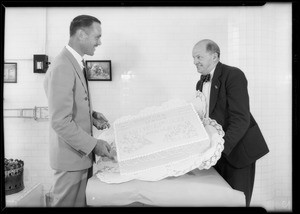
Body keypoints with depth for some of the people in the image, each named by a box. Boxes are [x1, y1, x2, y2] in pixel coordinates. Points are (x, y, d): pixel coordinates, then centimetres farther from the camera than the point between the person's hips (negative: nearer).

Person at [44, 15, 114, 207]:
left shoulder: (76, 63, 8)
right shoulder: (62, 68, -22)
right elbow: (60, 122, -25)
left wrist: (92, 115, 2)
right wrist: (93, 144, -19)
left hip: (81, 151, 9)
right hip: (71, 156, -9)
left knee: (79, 201, 22)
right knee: (68, 203, 11)